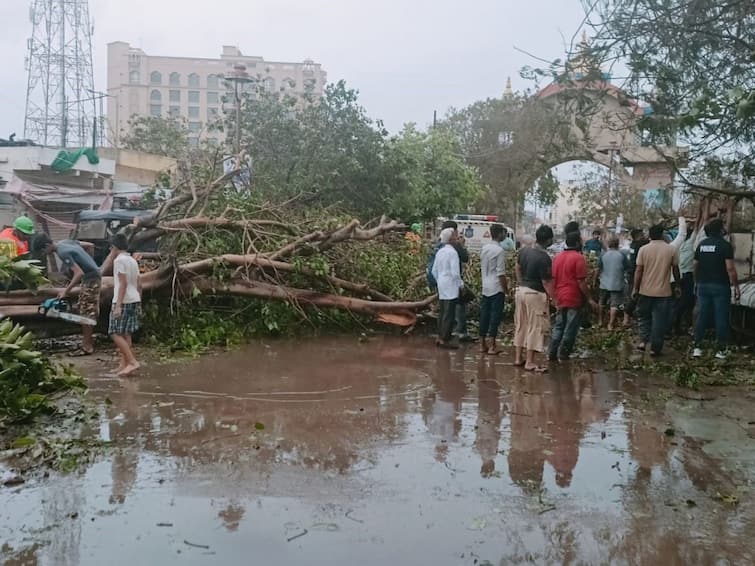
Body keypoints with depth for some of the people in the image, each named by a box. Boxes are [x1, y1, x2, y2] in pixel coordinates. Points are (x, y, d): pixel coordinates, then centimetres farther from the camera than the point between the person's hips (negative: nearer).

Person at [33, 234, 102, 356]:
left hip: (90, 279, -10)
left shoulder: (62, 252, -20)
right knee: (85, 311, 14)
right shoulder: (64, 242, 7)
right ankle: (88, 340, 20)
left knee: (86, 313, -5)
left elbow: (79, 273, -26)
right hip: (93, 276, 10)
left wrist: (66, 291, -23)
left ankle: (87, 347, 0)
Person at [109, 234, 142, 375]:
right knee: (125, 334, 11)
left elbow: (123, 283, -18)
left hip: (123, 301, -8)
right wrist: (139, 303, 22)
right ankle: (124, 365, 13)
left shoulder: (119, 260, -10)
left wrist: (118, 305, -20)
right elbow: (138, 285, 15)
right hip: (134, 300, 8)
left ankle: (132, 361, -13)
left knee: (115, 334, -5)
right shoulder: (133, 261, 14)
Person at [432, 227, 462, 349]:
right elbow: (455, 272, -17)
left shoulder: (440, 252, 10)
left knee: (442, 312, 14)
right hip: (451, 287, -8)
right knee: (449, 314, -4)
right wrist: (460, 284, -5)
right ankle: (445, 339, -3)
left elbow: (434, 271, 14)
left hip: (441, 286, 8)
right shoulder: (452, 252, -14)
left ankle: (440, 337, 19)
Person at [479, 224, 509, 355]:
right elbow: (501, 273, -16)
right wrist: (506, 289, -9)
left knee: (484, 315, 10)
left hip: (485, 287, 7)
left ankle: (483, 345, 16)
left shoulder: (484, 248, 7)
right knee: (495, 316, -2)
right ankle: (491, 346, -1)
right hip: (497, 288, -7)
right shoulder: (499, 251, -15)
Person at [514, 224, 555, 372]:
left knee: (521, 325, 15)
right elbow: (546, 282, -19)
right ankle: (530, 362, 4)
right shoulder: (544, 258, -20)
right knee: (535, 327, 1)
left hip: (521, 291, 8)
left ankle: (518, 357, 23)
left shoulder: (524, 251, 2)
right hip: (535, 294, -8)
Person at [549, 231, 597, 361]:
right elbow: (581, 282, -16)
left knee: (558, 326, 14)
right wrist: (589, 299, -9)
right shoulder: (578, 258, -13)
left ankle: (552, 353, 14)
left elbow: (553, 279, 13)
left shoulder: (558, 257, 8)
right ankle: (563, 354, 7)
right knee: (570, 328, 3)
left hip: (560, 298, 7)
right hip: (574, 299, -7)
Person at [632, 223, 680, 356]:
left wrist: (636, 288, 4)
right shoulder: (671, 249, -4)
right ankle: (655, 348, 8)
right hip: (663, 292, -1)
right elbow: (675, 269, 3)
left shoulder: (643, 249, -4)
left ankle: (643, 341, 8)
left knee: (645, 317, 19)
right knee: (659, 321, 5)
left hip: (645, 291, 1)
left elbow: (638, 271, -4)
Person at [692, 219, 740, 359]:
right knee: (721, 317, 2)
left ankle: (697, 347, 11)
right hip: (720, 286, -5)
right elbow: (730, 268, -15)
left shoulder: (701, 244, 7)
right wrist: (736, 286, -9)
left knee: (702, 316, 10)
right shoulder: (725, 245, -11)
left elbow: (695, 265, 10)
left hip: (703, 286, 5)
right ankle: (721, 350, 6)